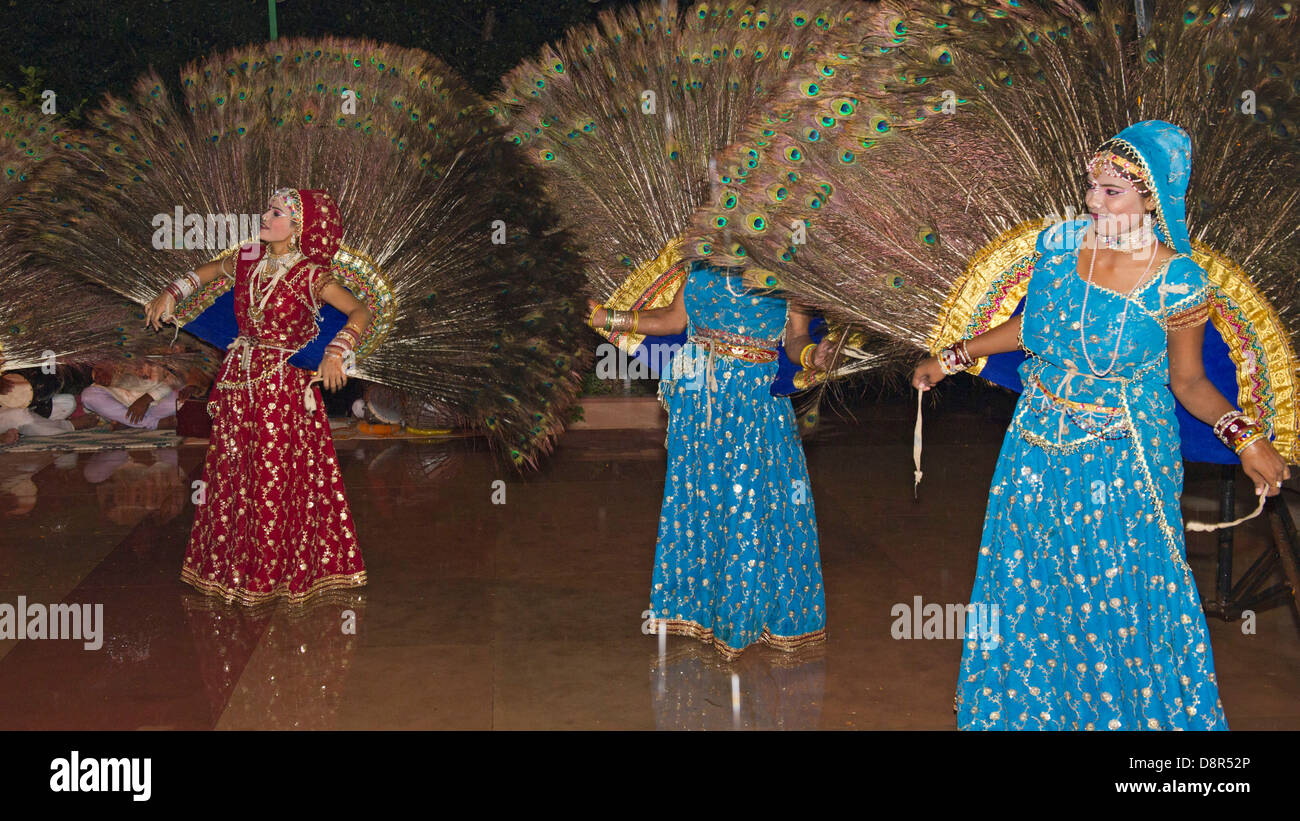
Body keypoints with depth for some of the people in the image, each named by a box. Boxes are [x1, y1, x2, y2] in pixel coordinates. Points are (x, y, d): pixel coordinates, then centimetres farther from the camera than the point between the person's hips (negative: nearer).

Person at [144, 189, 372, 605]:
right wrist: (170, 294, 14)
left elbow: (360, 312, -17)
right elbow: (208, 270, 24)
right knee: (231, 472, 12)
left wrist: (335, 352, -29)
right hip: (239, 378, 6)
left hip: (285, 385, -6)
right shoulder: (248, 259, 3)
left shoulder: (310, 276, -13)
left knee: (278, 477, 1)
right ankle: (234, 561, 26)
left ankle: (279, 570, 16)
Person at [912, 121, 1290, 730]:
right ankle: (1028, 702, 38)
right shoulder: (1062, 243, -6)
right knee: (1029, 574, 17)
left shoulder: (1176, 281, -16)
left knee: (1117, 591, 6)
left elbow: (1188, 382, -6)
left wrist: (1245, 436, -21)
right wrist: (952, 358, 14)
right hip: (1041, 445, 5)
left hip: (1121, 460, -4)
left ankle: (1124, 709, 29)